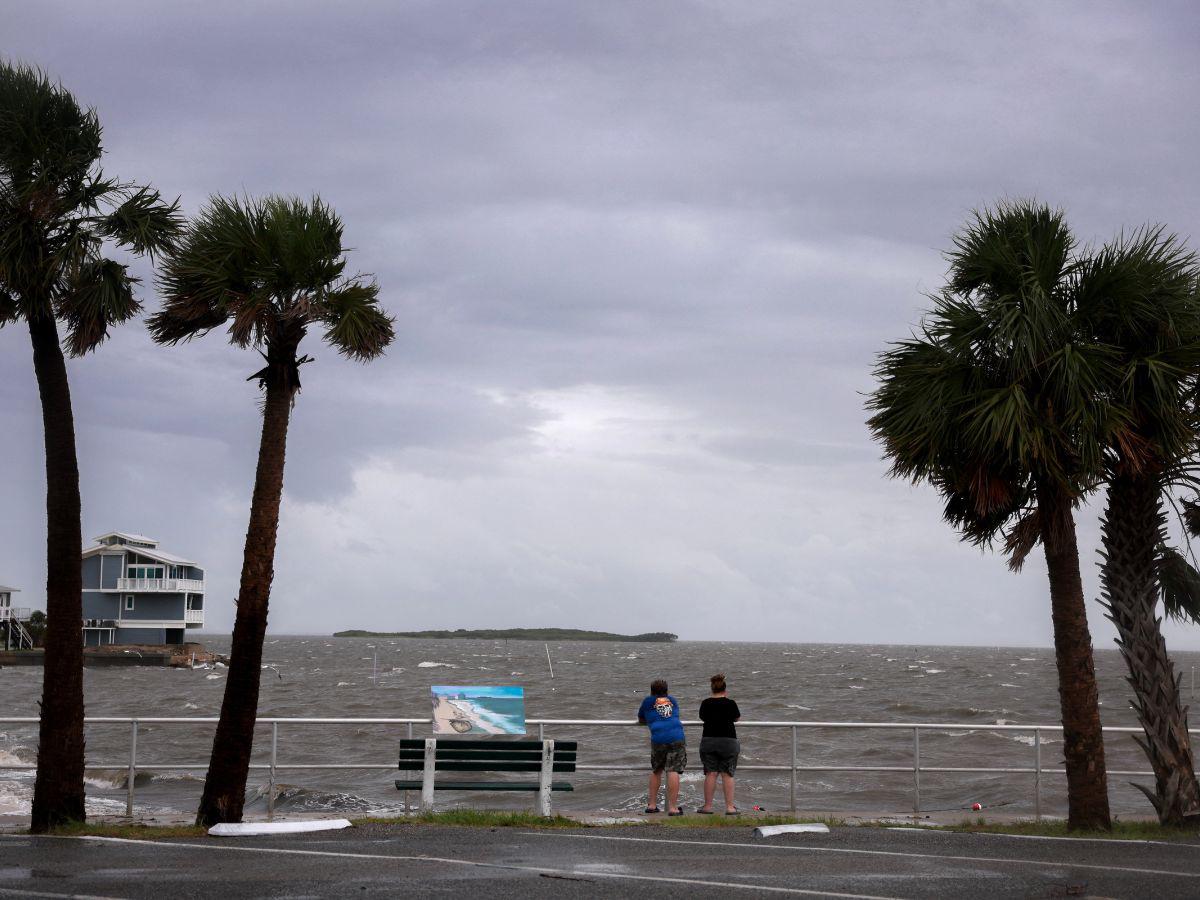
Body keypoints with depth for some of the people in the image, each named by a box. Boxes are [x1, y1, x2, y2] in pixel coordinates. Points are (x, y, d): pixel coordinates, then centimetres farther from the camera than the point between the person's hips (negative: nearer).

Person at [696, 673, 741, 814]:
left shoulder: (706, 704, -1)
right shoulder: (730, 704, -7)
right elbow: (737, 718, 10)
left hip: (709, 740, 1)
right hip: (728, 740, -1)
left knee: (711, 774, 4)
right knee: (727, 775, 1)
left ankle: (708, 806, 5)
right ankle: (730, 807, 0)